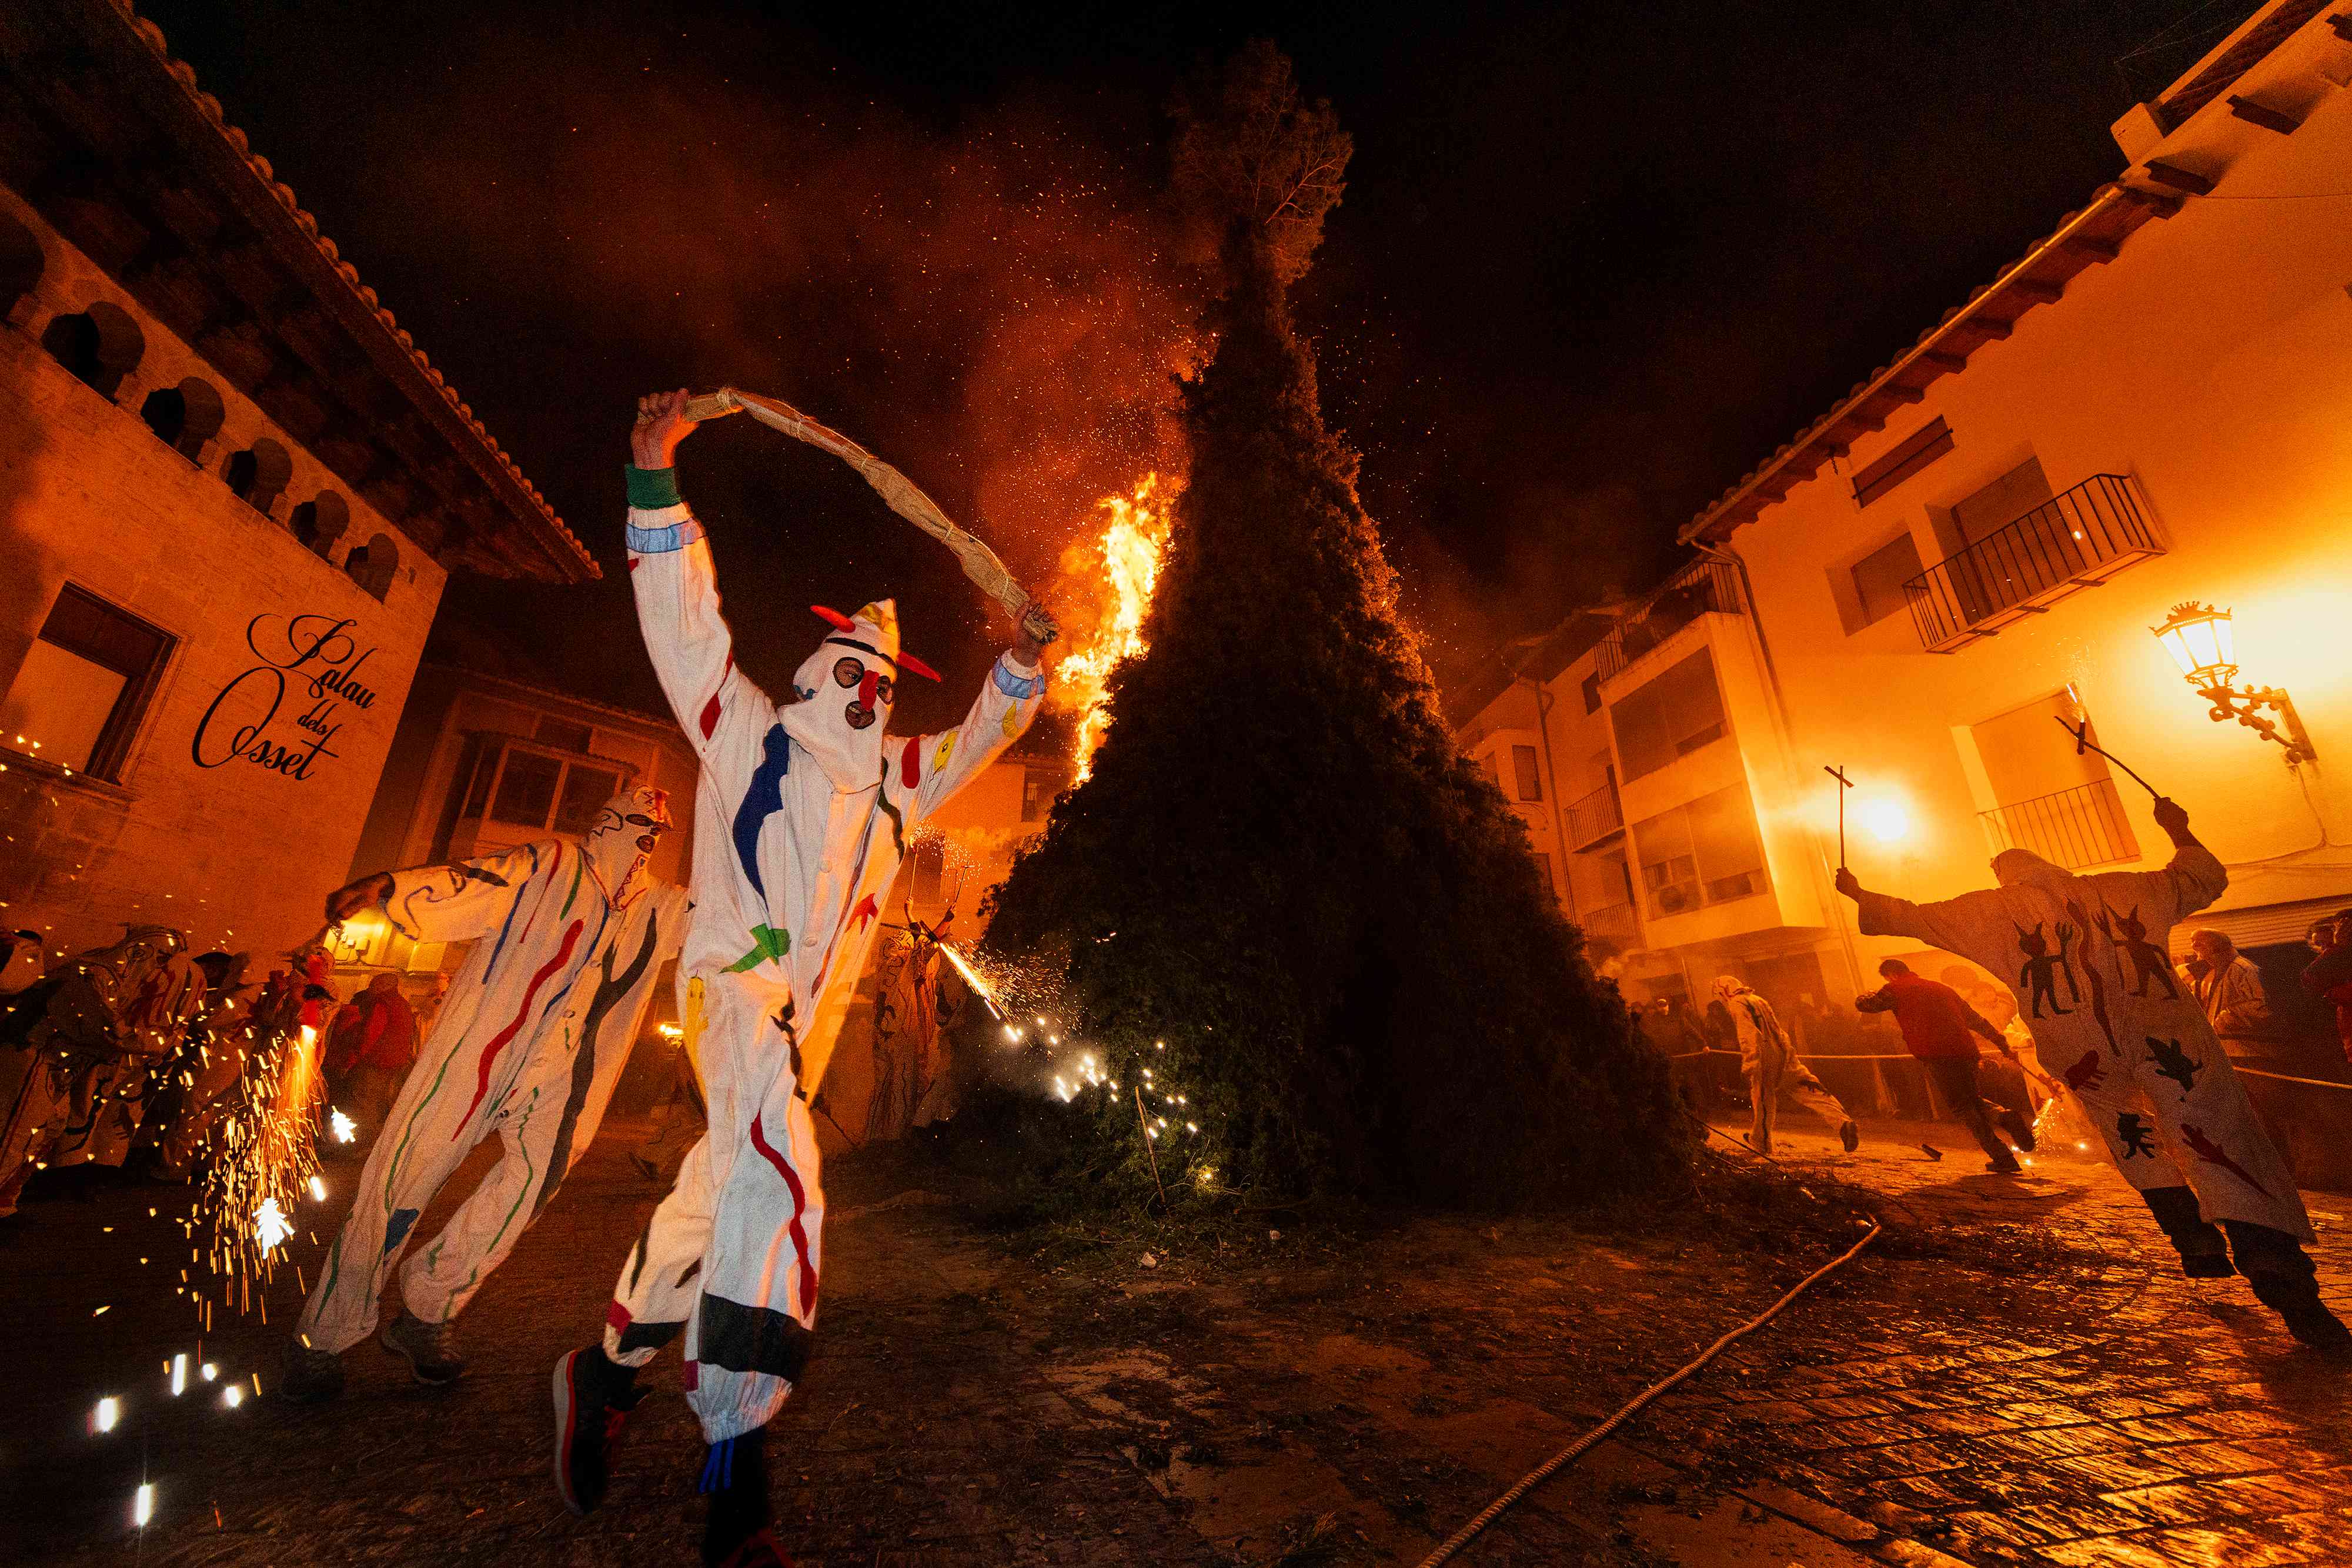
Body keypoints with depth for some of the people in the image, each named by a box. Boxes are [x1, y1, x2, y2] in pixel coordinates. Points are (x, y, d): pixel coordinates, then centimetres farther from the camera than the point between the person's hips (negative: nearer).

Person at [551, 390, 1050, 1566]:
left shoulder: (890, 780, 22)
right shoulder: (750, 732, 9)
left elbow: (977, 742, 28)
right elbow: (685, 623, 3)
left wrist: (1022, 667, 16)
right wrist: (657, 480, -2)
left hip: (803, 1018, 6)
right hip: (733, 981, -6)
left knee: (717, 1201, 13)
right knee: (778, 1172, -28)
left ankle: (606, 1368, 35)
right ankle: (734, 1445, -24)